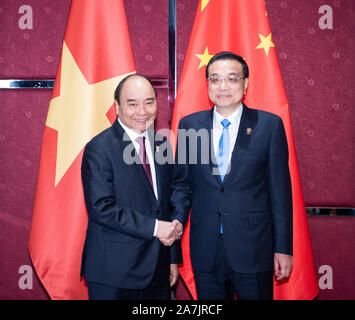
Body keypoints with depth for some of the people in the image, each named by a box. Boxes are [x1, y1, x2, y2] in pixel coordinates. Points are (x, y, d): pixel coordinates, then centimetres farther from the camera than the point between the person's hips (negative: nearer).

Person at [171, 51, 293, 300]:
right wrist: (176, 222, -8)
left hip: (253, 249, -2)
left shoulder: (269, 125, -3)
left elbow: (280, 190, -2)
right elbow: (182, 183, 8)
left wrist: (283, 248, -2)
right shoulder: (190, 125, 3)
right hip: (205, 252, 2)